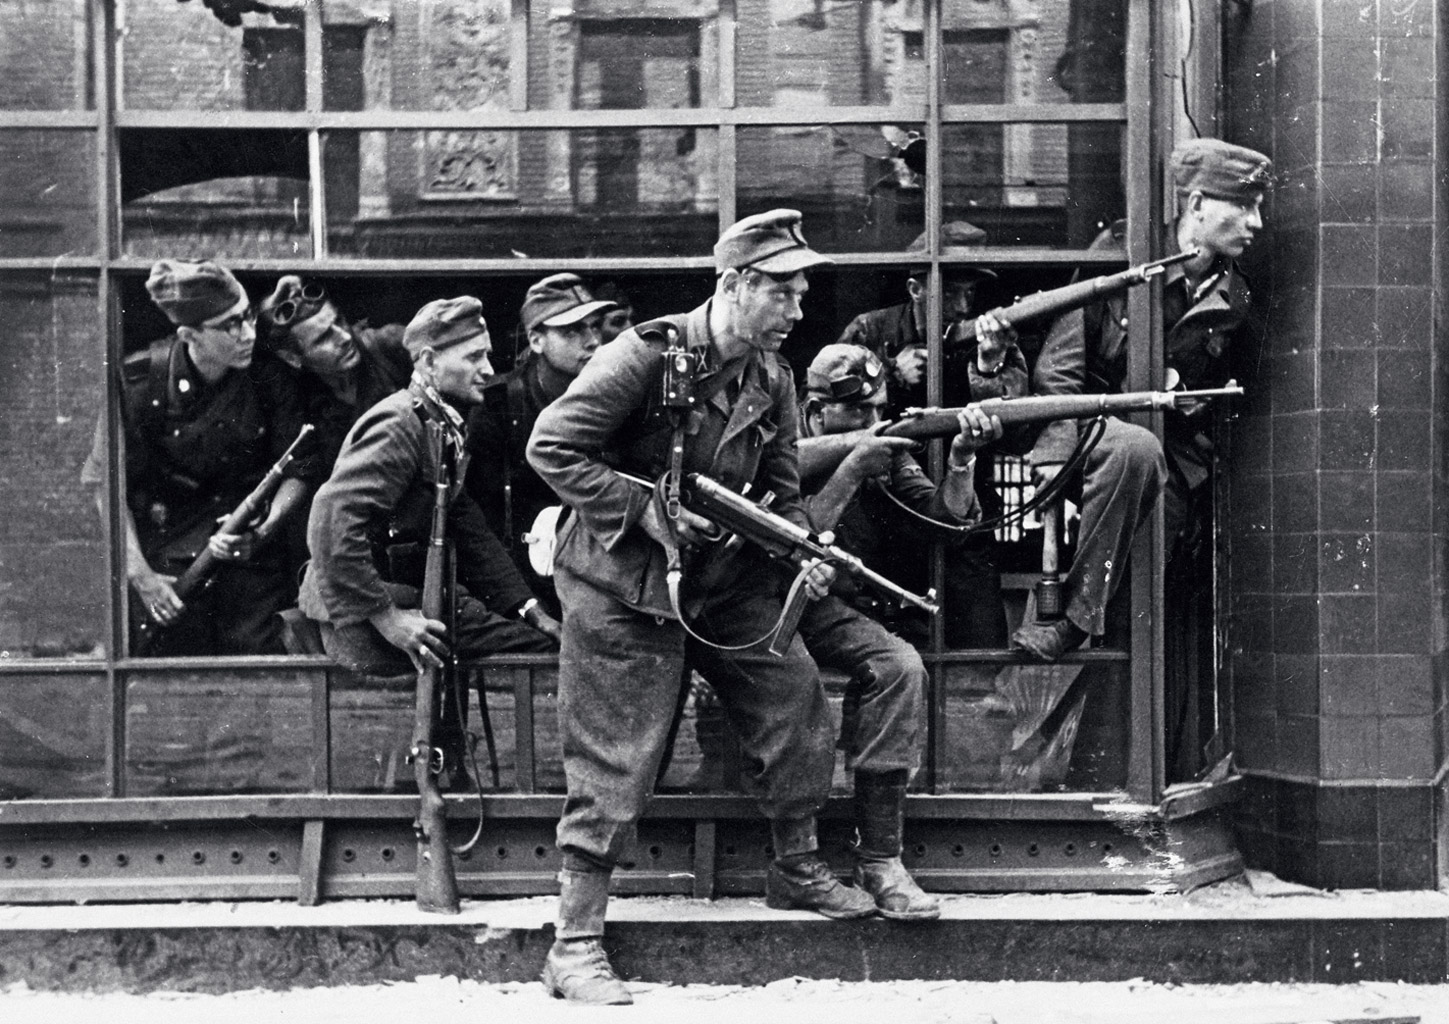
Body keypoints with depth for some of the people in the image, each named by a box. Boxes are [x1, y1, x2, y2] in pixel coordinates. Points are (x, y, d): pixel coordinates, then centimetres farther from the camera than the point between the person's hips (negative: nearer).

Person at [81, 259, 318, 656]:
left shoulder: (271, 377, -7)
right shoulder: (140, 380, -12)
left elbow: (298, 471, 1)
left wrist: (264, 530, -18)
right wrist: (139, 573, -12)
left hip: (250, 551, 1)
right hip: (169, 554, -1)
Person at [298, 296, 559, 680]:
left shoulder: (445, 427, 16)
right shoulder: (398, 427, -17)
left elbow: (466, 526, 18)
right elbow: (333, 520, -28)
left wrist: (524, 605, 9)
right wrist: (385, 618, -27)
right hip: (364, 626, -10)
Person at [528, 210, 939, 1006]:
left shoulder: (771, 380, 4)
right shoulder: (648, 357, -18)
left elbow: (781, 489, 13)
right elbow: (551, 448, -18)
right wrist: (647, 509, -22)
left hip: (726, 580, 7)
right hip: (625, 582, -7)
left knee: (798, 703, 5)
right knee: (614, 765, -5)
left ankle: (798, 868, 28)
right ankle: (574, 945, 4)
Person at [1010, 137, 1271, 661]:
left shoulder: (1232, 298, 8)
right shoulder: (1119, 252, -6)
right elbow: (1058, 363, -10)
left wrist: (1178, 385, -6)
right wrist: (1055, 469, -22)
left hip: (1171, 456, 5)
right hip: (1088, 427, -5)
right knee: (1136, 449, -37)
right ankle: (1075, 613, -32)